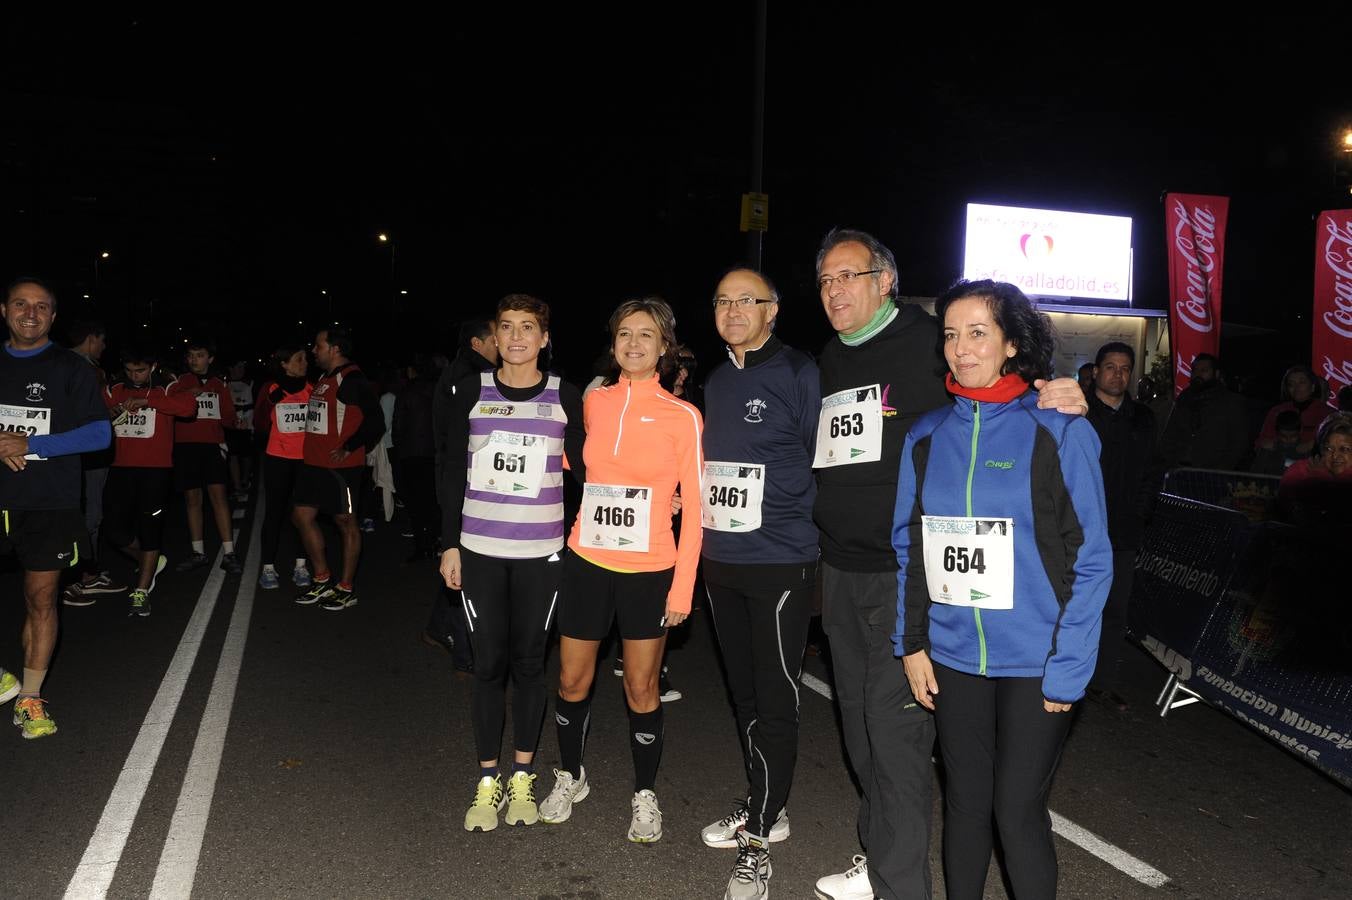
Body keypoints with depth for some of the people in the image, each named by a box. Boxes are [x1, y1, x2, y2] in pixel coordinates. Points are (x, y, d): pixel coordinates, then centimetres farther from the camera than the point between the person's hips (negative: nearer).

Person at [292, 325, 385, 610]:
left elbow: (375, 421, -21)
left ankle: (346, 589, 12)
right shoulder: (324, 378, 15)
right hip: (314, 463, 10)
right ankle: (323, 580, 23)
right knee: (302, 515, 11)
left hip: (340, 465, -10)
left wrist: (349, 448, -20)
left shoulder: (352, 380, -14)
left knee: (345, 522, 1)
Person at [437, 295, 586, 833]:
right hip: (480, 550, 0)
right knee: (488, 663, 5)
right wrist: (450, 544, 1)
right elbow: (453, 471, 4)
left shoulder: (564, 396, 1)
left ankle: (522, 779, 24)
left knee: (529, 662, 9)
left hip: (541, 552, 0)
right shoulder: (472, 390, 1)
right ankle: (487, 783, 20)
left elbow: (584, 469, 7)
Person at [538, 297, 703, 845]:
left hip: (649, 571, -3)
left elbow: (693, 508, -5)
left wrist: (683, 587, -8)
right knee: (573, 682, 11)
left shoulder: (682, 416, -6)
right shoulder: (592, 402, 3)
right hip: (586, 562, 3)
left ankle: (644, 796, 27)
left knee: (641, 690, 7)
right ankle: (570, 777, 35)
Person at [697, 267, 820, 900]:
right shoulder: (716, 383, 12)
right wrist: (702, 507, 13)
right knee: (742, 691, 16)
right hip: (721, 562, 7)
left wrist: (796, 520, -8)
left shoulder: (799, 374, -8)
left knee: (775, 700, 0)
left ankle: (758, 838, 12)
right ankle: (762, 807, 33)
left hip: (780, 563, -7)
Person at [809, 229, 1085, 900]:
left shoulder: (930, 345, -8)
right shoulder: (827, 363, 14)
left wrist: (1050, 398, -29)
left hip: (907, 573, -7)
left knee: (893, 720, -4)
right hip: (840, 571, 8)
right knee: (858, 718, 15)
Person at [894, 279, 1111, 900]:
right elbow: (907, 545, 9)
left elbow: (1091, 559, -8)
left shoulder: (1060, 432, -9)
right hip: (952, 656, 4)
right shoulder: (927, 435, 3)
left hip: (1034, 662, -3)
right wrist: (911, 641, 4)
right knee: (964, 801, 15)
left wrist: (1067, 668, -11)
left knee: (1018, 810, 4)